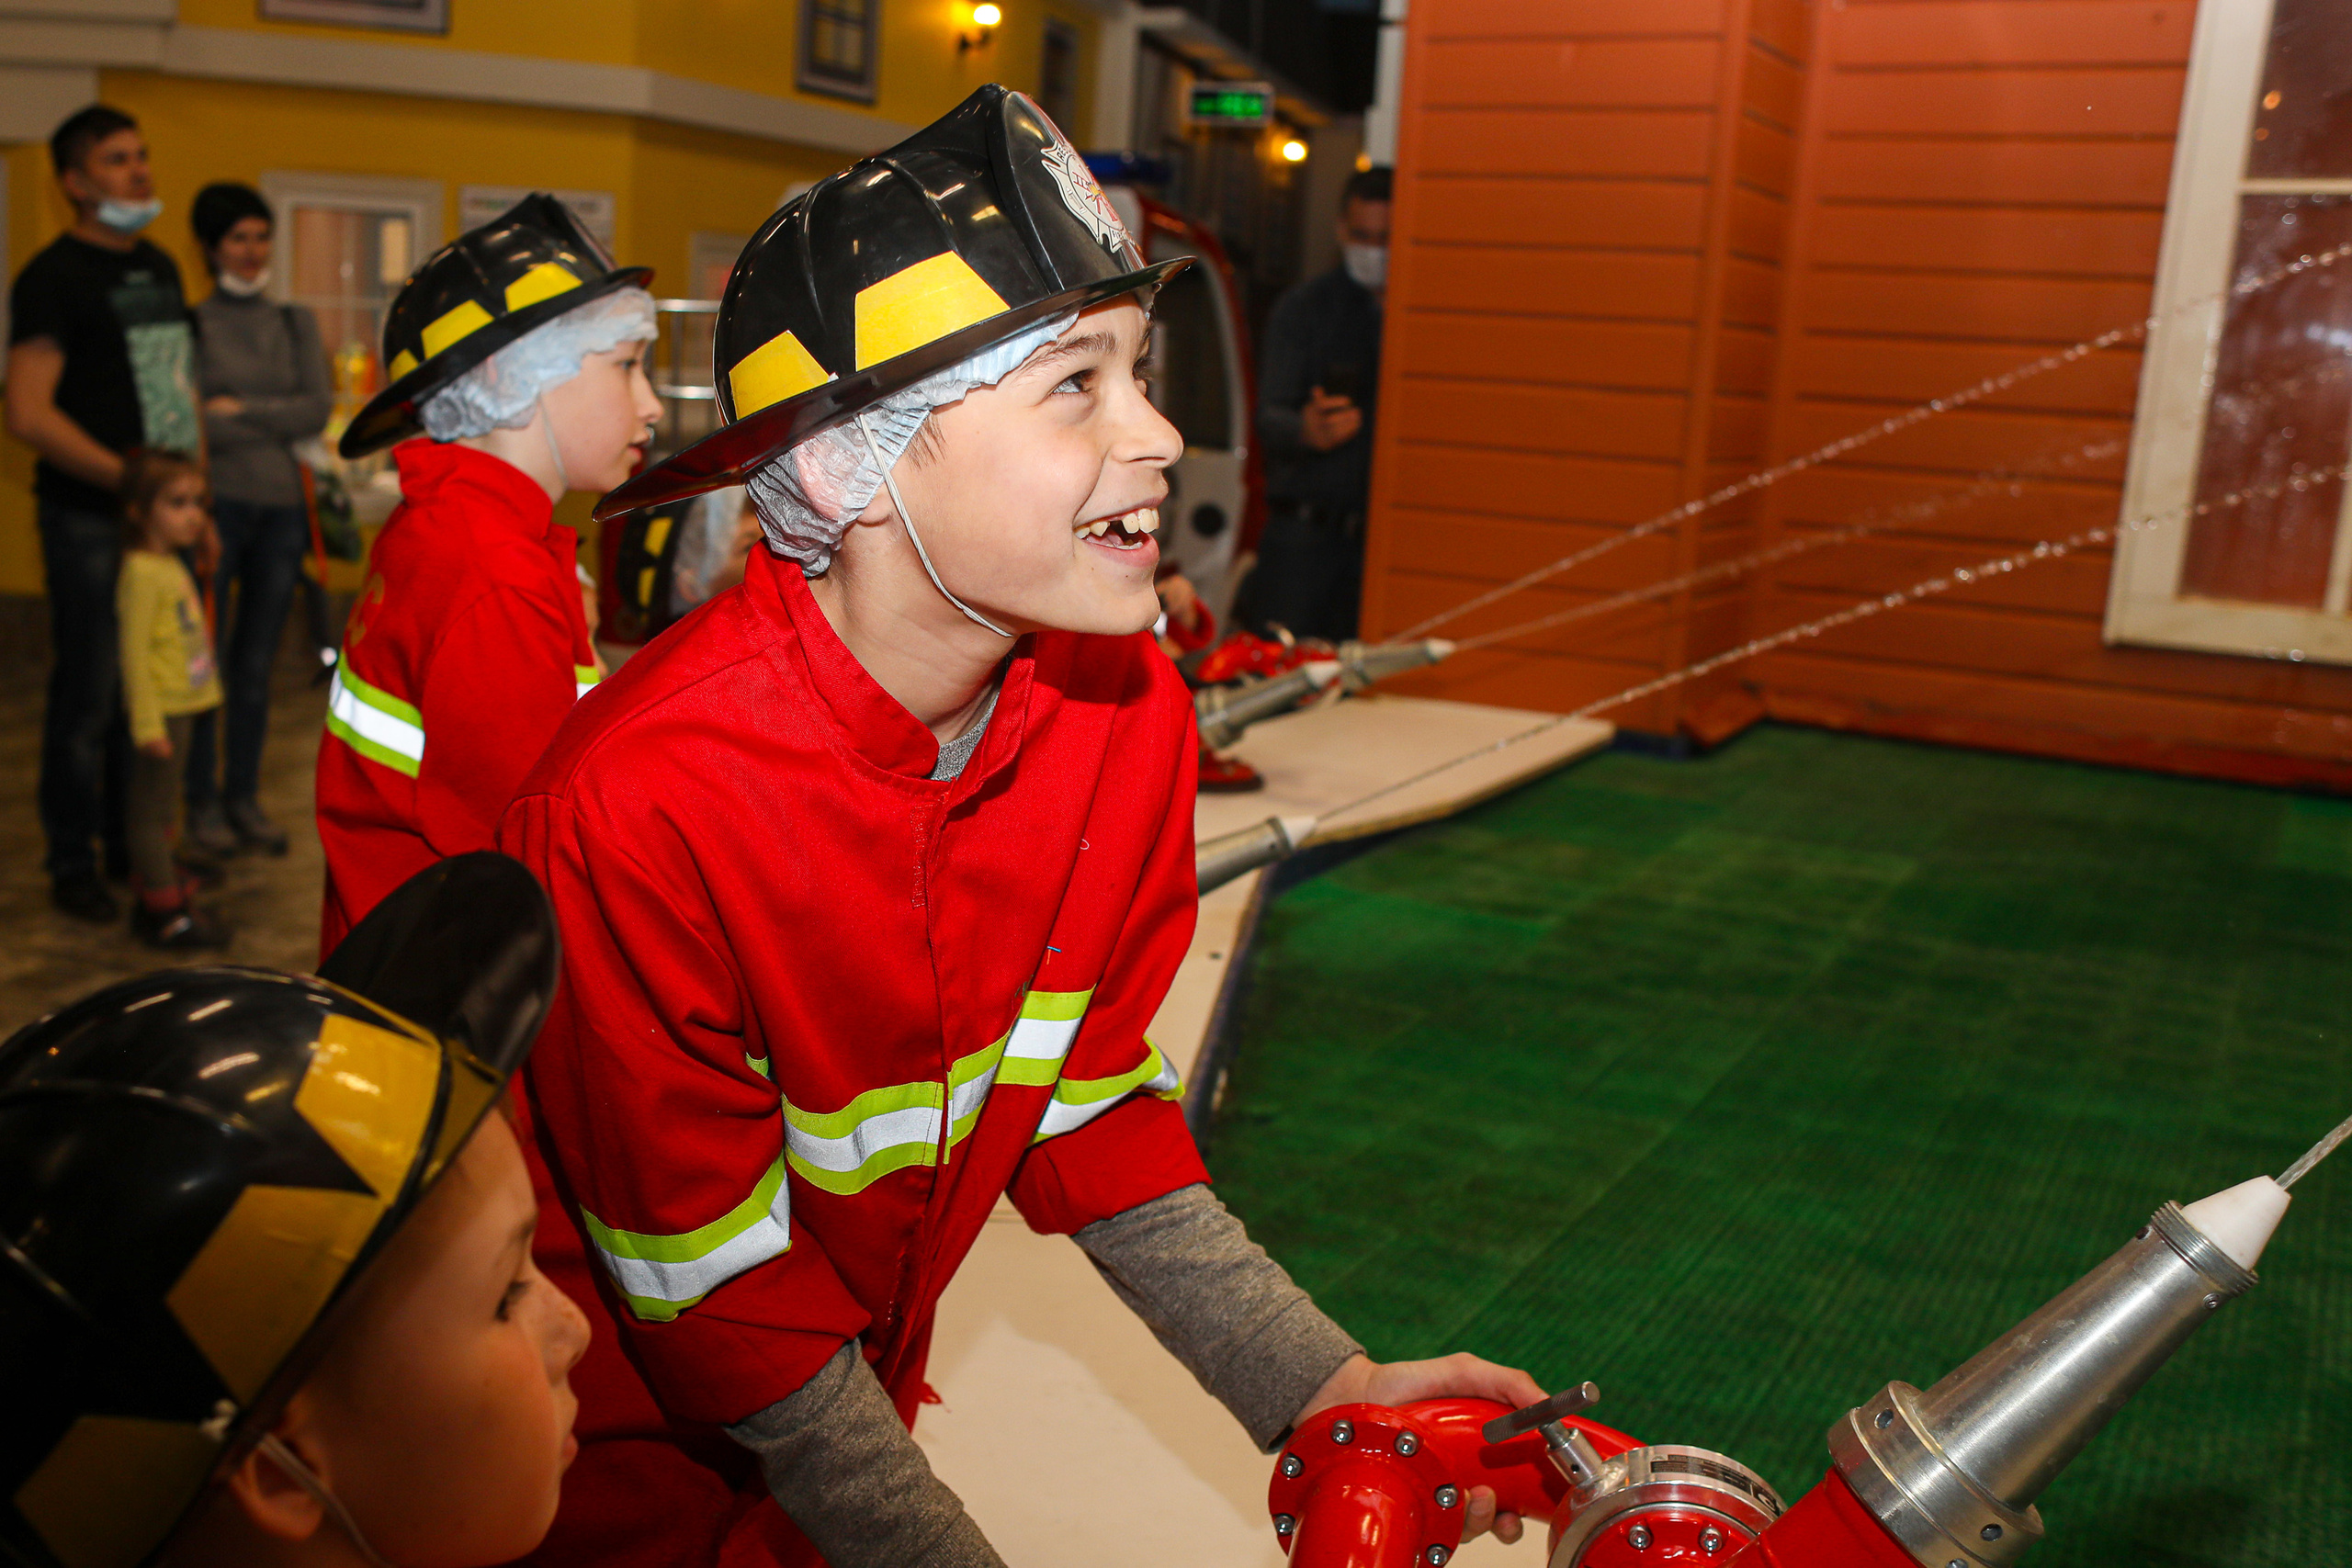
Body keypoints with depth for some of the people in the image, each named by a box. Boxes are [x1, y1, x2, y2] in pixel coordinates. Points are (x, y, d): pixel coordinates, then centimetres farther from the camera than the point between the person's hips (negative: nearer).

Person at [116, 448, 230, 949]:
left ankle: (152, 893, 29)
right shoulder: (142, 572, -17)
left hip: (182, 705, 10)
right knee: (152, 809, -3)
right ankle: (166, 913, 1)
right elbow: (135, 651, -21)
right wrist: (147, 724, -23)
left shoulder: (173, 567, 12)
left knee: (159, 807, 18)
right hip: (161, 709, -10)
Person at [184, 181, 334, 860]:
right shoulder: (191, 325, 1)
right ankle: (203, 802, 9)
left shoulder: (296, 324, 14)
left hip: (281, 508, 4)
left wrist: (242, 411, -7)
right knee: (205, 663, -1)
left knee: (256, 665, 9)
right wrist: (278, 426, -7)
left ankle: (245, 798, 18)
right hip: (216, 506, -4)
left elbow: (320, 408, 1)